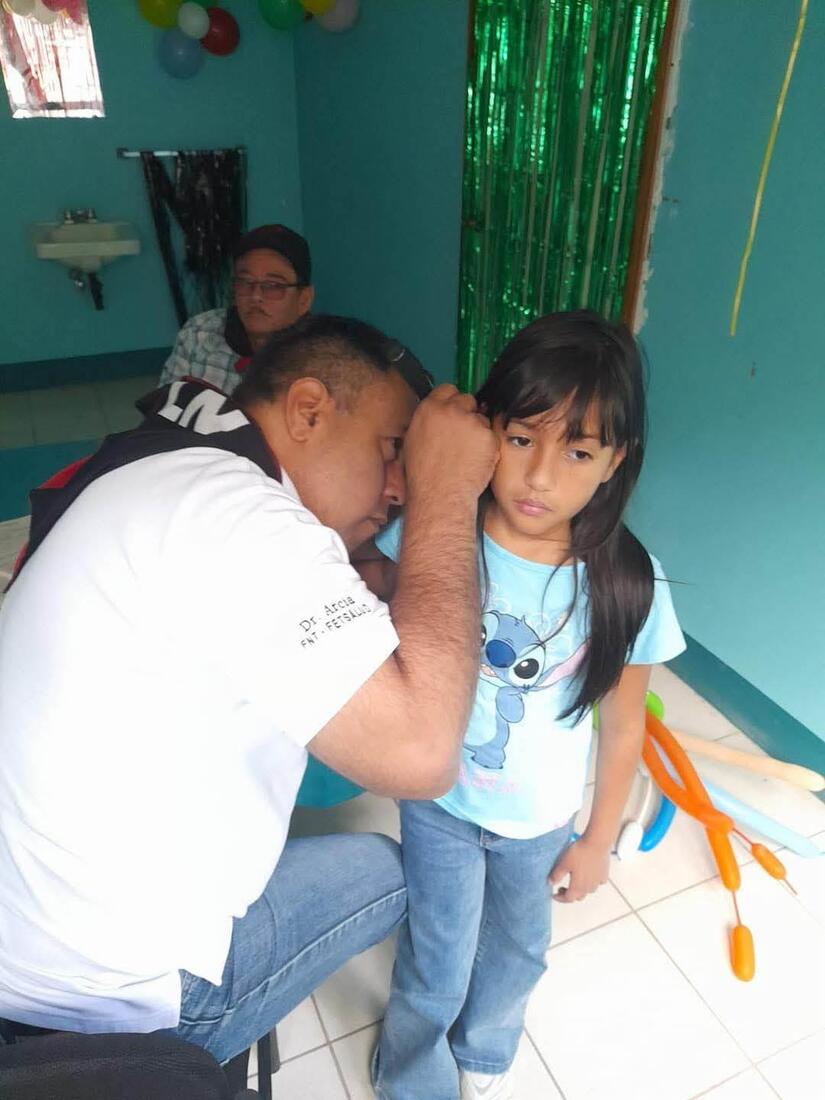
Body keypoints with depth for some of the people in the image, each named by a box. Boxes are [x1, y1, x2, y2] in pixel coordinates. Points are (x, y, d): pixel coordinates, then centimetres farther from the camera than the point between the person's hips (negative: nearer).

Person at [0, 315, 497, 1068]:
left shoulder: (171, 473, 4)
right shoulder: (239, 518, -28)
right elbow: (419, 751, -33)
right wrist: (447, 494, -24)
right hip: (109, 985, -8)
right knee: (389, 869, 10)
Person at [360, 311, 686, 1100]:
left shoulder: (627, 585, -22)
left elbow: (623, 726, -9)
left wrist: (599, 840, 2)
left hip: (539, 819, 2)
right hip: (438, 801, -2)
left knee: (515, 953, 28)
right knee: (436, 969, 17)